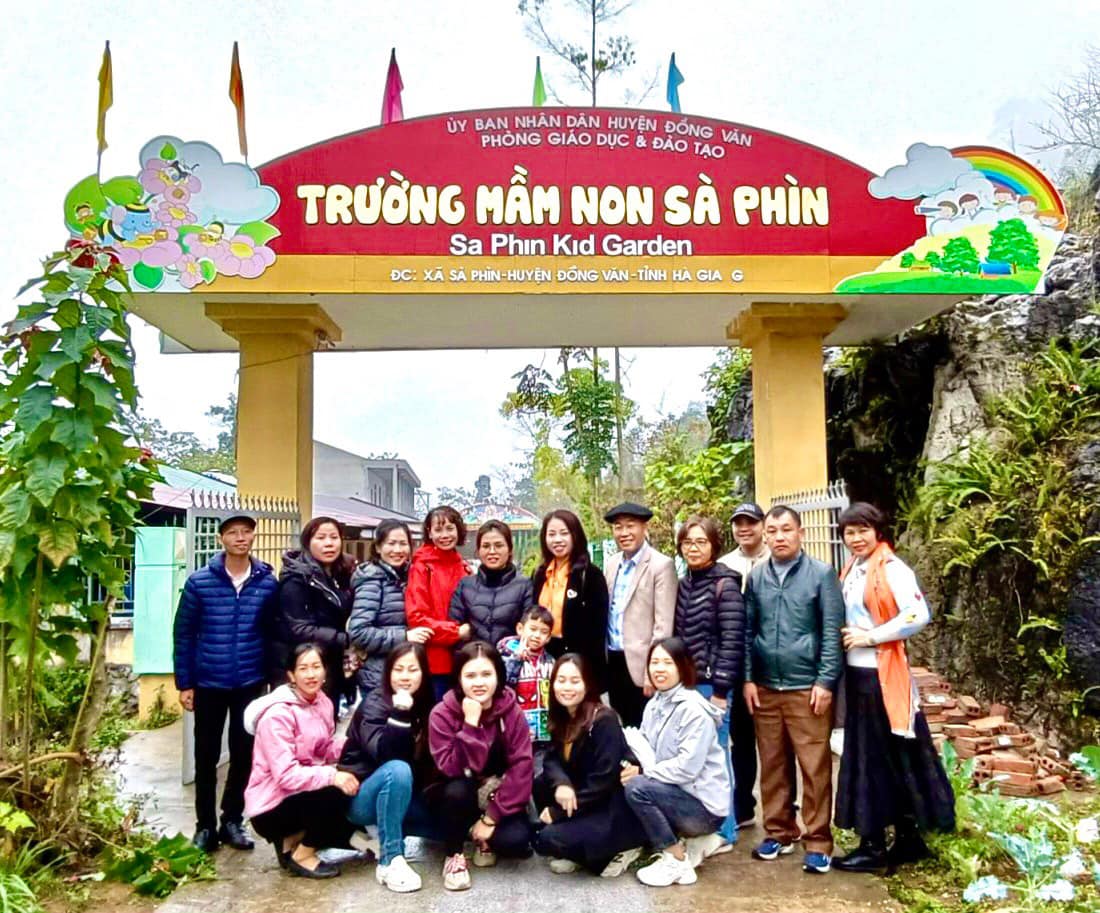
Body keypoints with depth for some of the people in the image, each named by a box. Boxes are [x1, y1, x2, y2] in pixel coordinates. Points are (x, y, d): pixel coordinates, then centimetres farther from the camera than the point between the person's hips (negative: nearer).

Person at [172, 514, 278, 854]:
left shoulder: (268, 582, -4)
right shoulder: (199, 581, -6)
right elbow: (183, 633, -1)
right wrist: (184, 682, -2)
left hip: (250, 683, 1)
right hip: (208, 683, -1)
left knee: (244, 754, 9)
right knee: (207, 756, 10)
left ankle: (233, 820, 27)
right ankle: (205, 825, 24)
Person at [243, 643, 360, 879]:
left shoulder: (323, 702, 2)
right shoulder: (277, 715, -23)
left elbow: (326, 750, 5)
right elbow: (286, 776, -28)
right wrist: (332, 776, -37)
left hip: (304, 793, 8)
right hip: (272, 806, -8)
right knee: (337, 793, -29)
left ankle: (294, 839, 7)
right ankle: (301, 856, -5)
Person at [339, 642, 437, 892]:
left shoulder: (426, 705, 0)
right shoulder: (374, 703, -16)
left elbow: (426, 762, 7)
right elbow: (387, 754, -31)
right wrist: (400, 712, -42)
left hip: (402, 795, 6)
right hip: (362, 797, -6)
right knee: (398, 769, -34)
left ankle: (382, 828, 10)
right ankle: (390, 860, -27)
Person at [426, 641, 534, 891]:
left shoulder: (511, 712, -15)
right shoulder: (442, 714, -20)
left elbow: (521, 767, -18)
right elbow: (454, 770, -28)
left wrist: (492, 817, -21)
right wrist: (471, 723, -35)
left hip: (497, 798, 1)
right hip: (455, 797, -1)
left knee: (517, 840, -26)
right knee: (458, 788, -35)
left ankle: (484, 838, 10)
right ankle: (454, 855, -9)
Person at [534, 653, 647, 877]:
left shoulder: (604, 721, -21)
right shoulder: (562, 717, 3)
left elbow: (603, 782, -23)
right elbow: (552, 758, -1)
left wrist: (557, 812, -18)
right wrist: (561, 784, -25)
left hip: (617, 809, -8)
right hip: (587, 801, 8)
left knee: (547, 840, -18)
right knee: (539, 784, -8)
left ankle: (618, 850, -1)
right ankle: (574, 853, 3)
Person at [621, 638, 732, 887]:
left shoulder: (694, 709, -18)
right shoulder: (653, 706, 8)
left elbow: (688, 766, -25)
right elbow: (646, 751, 5)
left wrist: (642, 772, -20)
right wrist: (634, 767, -17)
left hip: (704, 805, -9)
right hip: (676, 795, 9)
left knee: (636, 788, -24)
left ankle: (677, 861, -7)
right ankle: (695, 842, 10)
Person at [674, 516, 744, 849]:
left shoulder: (725, 584, -10)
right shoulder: (683, 584, 10)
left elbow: (732, 640, -14)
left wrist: (720, 690, -16)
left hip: (712, 684, -6)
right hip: (686, 682, 6)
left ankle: (723, 832, 14)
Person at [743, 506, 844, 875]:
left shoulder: (821, 574, -3)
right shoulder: (756, 577, 7)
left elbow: (832, 631, -5)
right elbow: (747, 631, 8)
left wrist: (825, 681, -10)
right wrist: (747, 678, 3)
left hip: (807, 688, -3)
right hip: (765, 688, 4)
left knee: (815, 767, 1)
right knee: (772, 765, 12)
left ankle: (818, 841, 12)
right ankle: (778, 832, 25)